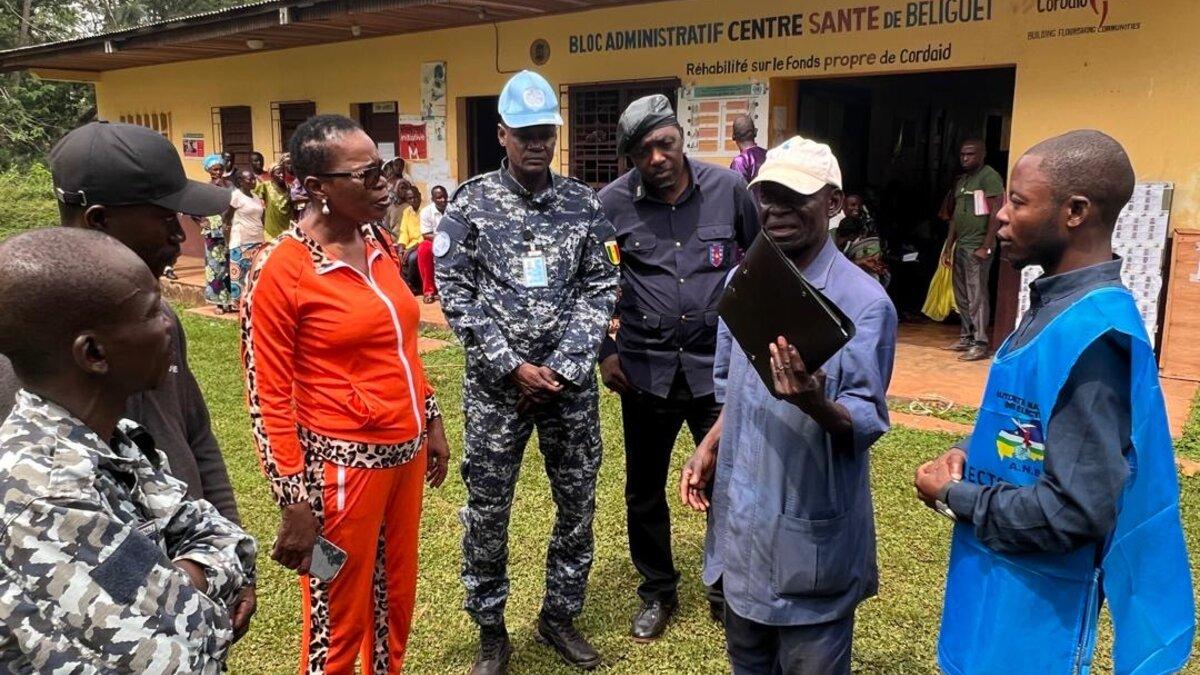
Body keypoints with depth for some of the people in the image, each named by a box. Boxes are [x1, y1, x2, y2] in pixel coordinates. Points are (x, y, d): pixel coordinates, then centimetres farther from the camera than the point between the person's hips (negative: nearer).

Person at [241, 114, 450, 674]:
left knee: (396, 600, 19)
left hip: (405, 452, 7)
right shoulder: (279, 270, -15)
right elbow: (269, 398, -13)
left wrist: (432, 423, 15)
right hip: (343, 462, -6)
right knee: (339, 623, 10)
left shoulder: (379, 243, 5)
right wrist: (295, 504, -13)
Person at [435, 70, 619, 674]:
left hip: (571, 381, 2)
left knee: (578, 504, 11)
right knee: (487, 510, 7)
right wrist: (514, 367, -12)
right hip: (496, 384, -2)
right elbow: (455, 293, -6)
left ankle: (560, 615, 32)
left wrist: (563, 367, -10)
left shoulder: (584, 204, 4)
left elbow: (599, 290, 1)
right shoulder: (471, 203, -2)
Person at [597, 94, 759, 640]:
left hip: (719, 363, 0)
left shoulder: (728, 188, -4)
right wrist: (603, 351, 1)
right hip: (645, 368, 1)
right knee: (644, 491, 12)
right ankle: (657, 592, 34)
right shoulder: (612, 202, -5)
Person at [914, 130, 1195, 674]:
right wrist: (971, 452, -2)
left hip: (1032, 615, -9)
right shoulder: (1059, 304, 4)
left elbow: (1074, 511, -29)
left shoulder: (1093, 334, -27)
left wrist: (952, 495, -17)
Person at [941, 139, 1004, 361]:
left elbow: (996, 213, -13)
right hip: (961, 245, 8)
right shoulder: (961, 180, 18)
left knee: (977, 296, -8)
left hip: (977, 246, -8)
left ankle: (980, 343, -5)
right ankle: (967, 337, 20)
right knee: (962, 296, 11)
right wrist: (949, 247, 18)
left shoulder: (989, 176, -7)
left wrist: (986, 247, -17)